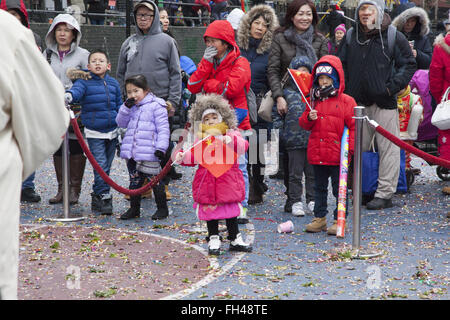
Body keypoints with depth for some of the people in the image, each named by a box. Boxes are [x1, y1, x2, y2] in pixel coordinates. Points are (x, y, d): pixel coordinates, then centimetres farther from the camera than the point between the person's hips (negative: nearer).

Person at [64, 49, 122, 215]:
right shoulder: (85, 82, -4)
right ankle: (104, 197, -5)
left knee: (106, 166, 10)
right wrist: (69, 95, -49)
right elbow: (77, 90, -26)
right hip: (94, 132, -4)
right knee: (100, 166, -11)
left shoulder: (113, 83, 9)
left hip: (112, 131, 5)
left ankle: (96, 195, 22)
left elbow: (119, 106, 17)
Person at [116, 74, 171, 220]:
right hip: (132, 153, 6)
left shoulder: (156, 106, -7)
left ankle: (162, 208, 11)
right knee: (134, 181, 14)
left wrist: (161, 147, -17)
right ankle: (134, 208, 23)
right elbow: (121, 123, 11)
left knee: (155, 181, 0)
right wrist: (126, 108, -3)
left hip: (149, 153, -6)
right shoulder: (131, 106, 14)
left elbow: (163, 129, -10)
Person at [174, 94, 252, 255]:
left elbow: (243, 146, -18)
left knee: (231, 210, 8)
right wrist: (182, 157, -12)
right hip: (207, 182, 1)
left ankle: (235, 239, 20)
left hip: (228, 180, -1)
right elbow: (193, 156, 8)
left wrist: (227, 139, -33)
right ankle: (213, 239, 19)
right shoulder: (200, 139, 6)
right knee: (210, 210, 6)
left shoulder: (232, 134, -1)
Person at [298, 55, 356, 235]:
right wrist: (309, 118, -9)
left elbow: (353, 126, -4)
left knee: (339, 188, 2)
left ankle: (339, 220, 9)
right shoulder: (314, 101, 9)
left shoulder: (346, 101, -4)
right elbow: (304, 124, 13)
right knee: (319, 187, 14)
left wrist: (349, 147, -12)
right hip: (317, 153, 5)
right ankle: (319, 218, 23)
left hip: (337, 155, -5)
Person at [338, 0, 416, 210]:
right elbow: (341, 65, 18)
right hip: (357, 102, 4)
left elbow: (409, 64, 1)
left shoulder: (394, 37, -1)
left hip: (384, 101, -4)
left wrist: (392, 87, -9)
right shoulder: (350, 37, 10)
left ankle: (384, 193, 3)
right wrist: (344, 89, 5)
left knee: (388, 147, -3)